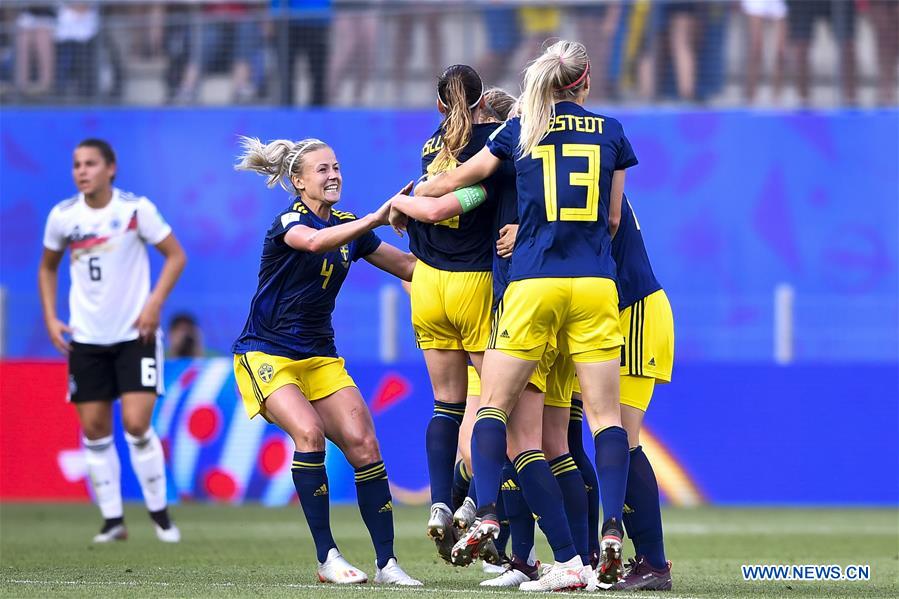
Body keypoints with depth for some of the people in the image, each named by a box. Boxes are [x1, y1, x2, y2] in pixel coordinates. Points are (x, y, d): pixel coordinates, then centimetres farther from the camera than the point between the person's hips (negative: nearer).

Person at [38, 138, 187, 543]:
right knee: (94, 430, 2)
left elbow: (176, 256, -3)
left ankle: (160, 514, 5)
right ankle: (112, 520, 11)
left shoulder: (136, 209, -9)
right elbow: (48, 268, 16)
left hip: (134, 334, -3)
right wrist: (51, 318, 5)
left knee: (136, 423, -12)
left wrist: (154, 303, -14)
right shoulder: (62, 216, 0)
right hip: (85, 338, 3)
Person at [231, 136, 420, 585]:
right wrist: (378, 217, -47)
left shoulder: (348, 227, 7)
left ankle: (387, 562, -6)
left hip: (319, 357, 6)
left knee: (362, 443, -10)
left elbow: (408, 266, 12)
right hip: (265, 354, -6)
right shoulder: (290, 220, -14)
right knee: (309, 431, -28)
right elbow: (315, 242, -39)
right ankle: (326, 558, -21)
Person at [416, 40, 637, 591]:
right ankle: (612, 530, -16)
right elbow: (612, 219, 13)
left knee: (494, 405, 7)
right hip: (596, 287, 1)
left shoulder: (520, 131, 7)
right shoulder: (611, 132, 9)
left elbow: (455, 181, 19)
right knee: (606, 414, 2)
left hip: (534, 286, -1)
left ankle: (487, 515, -13)